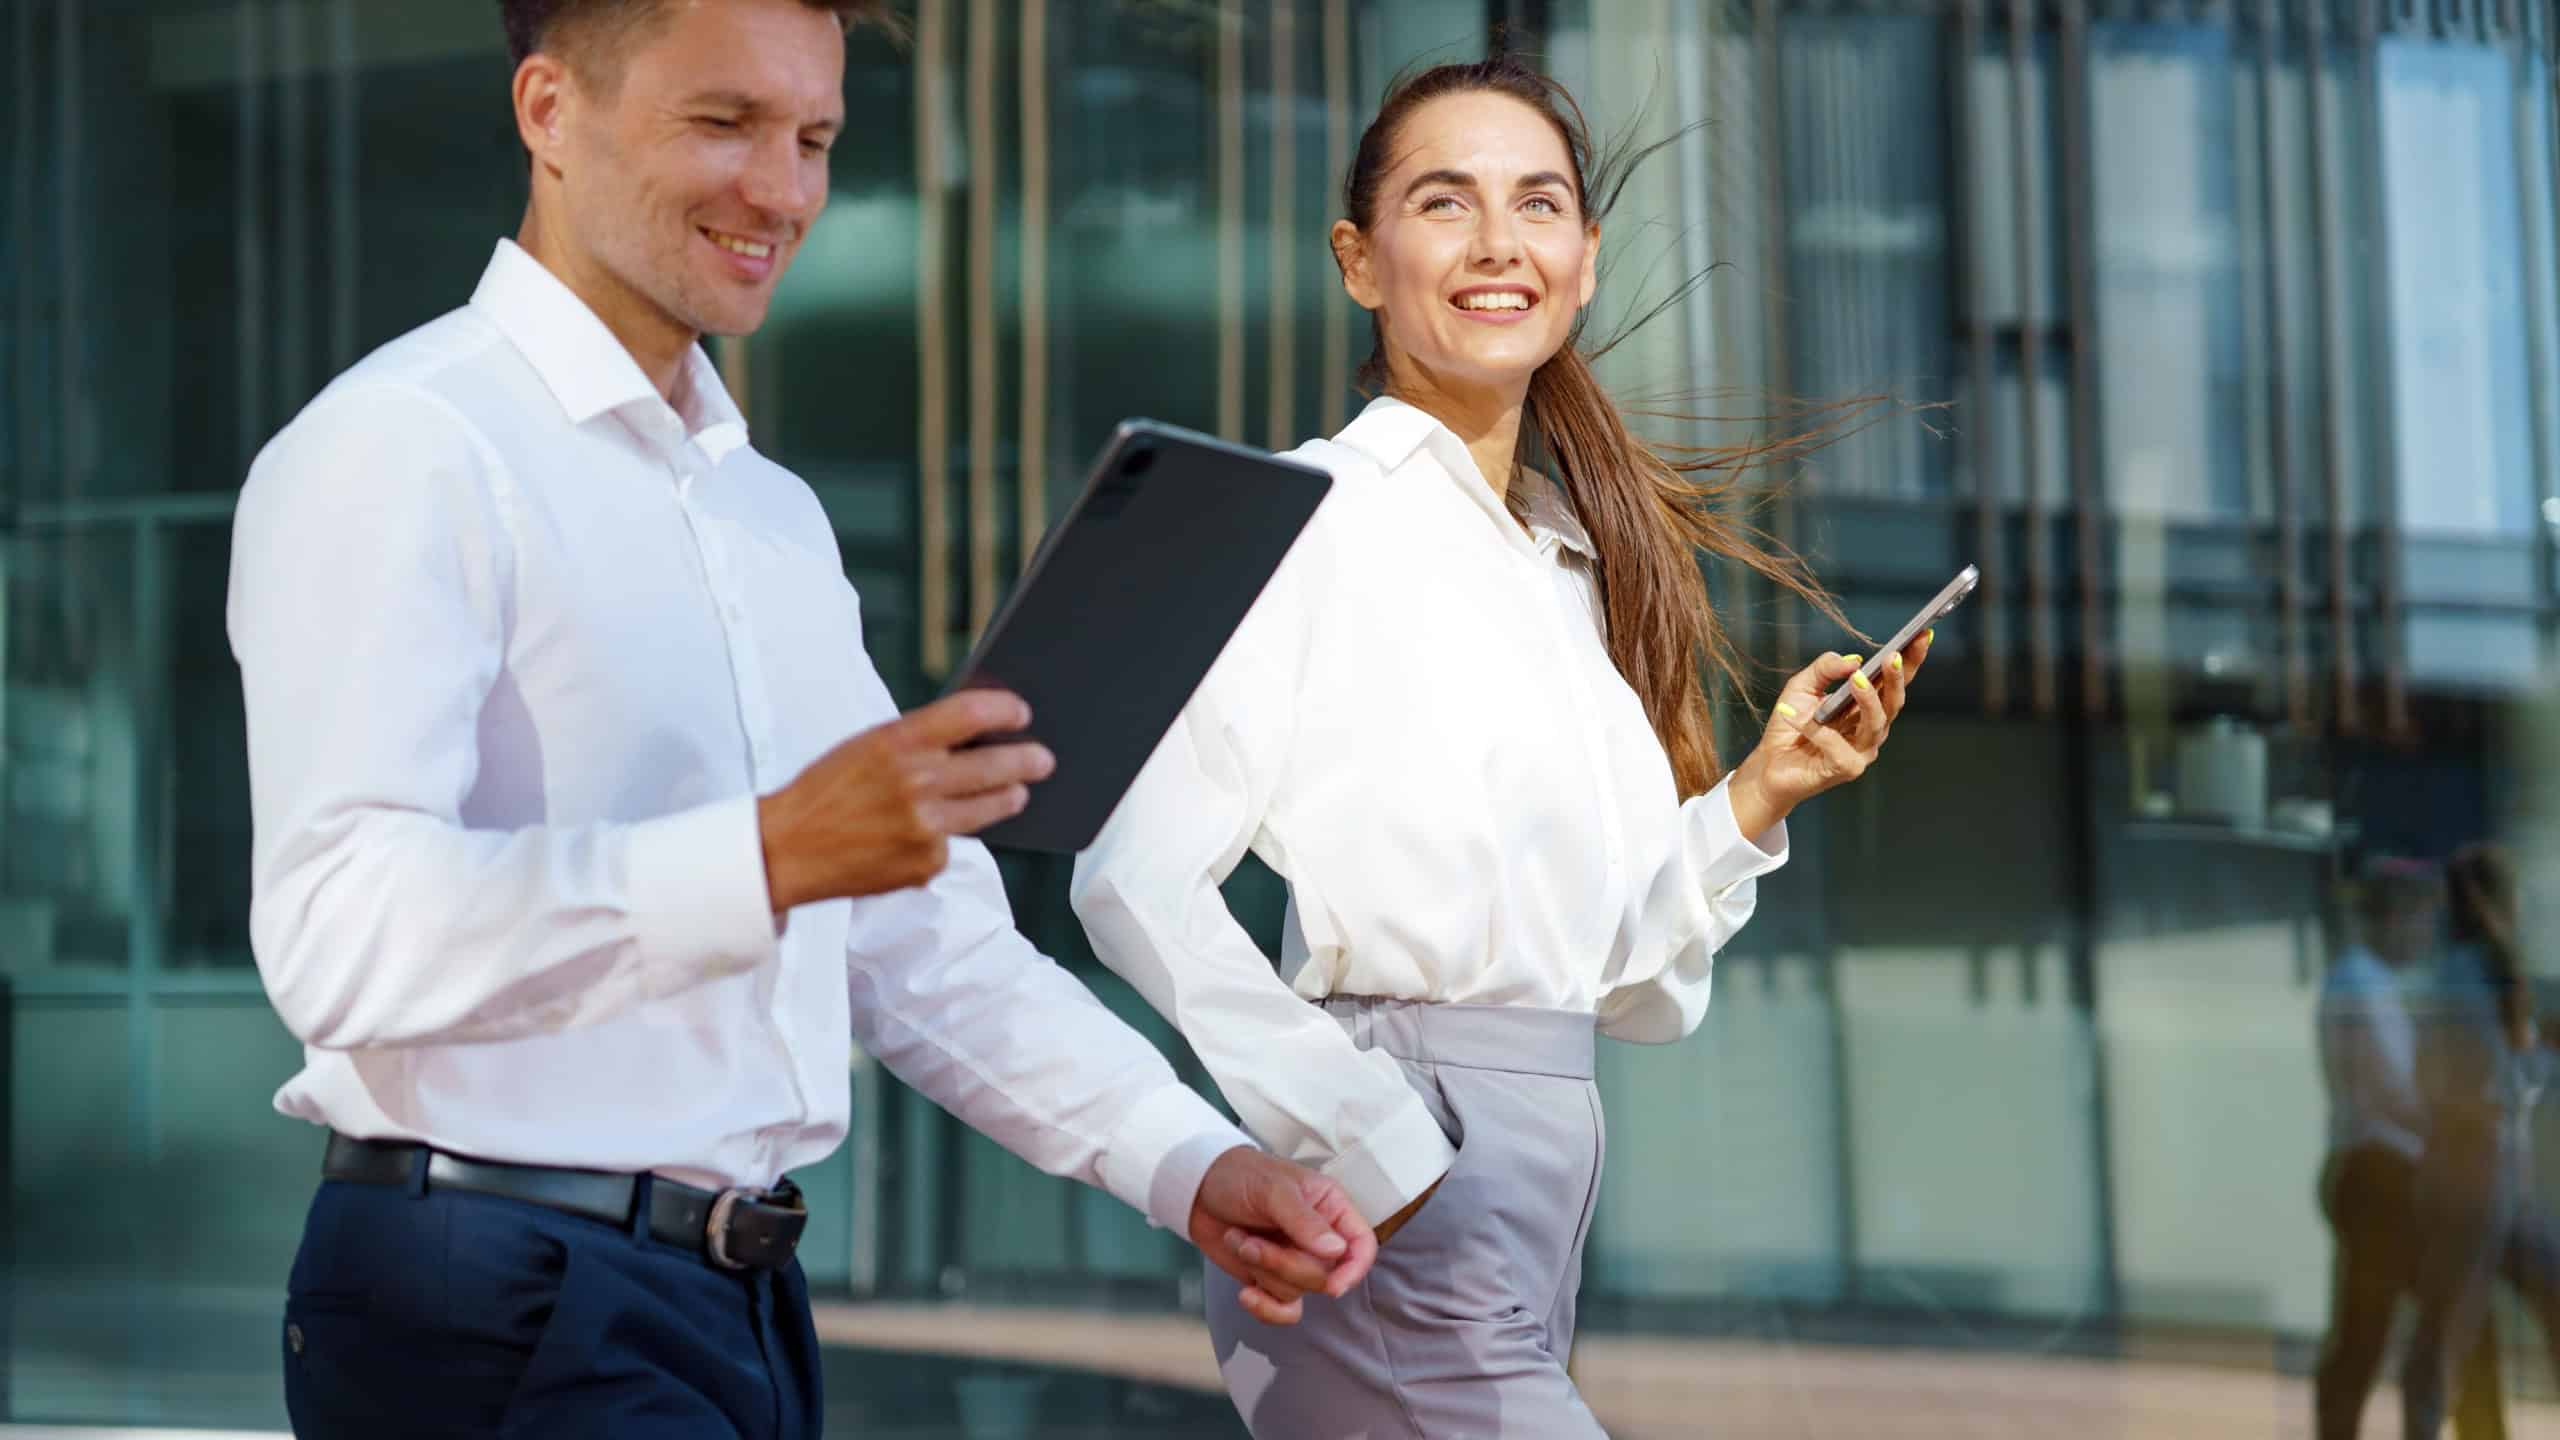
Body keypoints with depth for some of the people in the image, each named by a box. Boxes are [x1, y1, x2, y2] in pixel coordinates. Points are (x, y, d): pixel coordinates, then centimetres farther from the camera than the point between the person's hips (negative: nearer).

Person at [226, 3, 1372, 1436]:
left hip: (742, 1302, 8)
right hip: (508, 1314, -8)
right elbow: (340, 934, -24)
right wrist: (770, 857, -33)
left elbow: (922, 936, 19)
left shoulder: (777, 512, 19)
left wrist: (1190, 1163, 6)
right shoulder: (402, 454, -10)